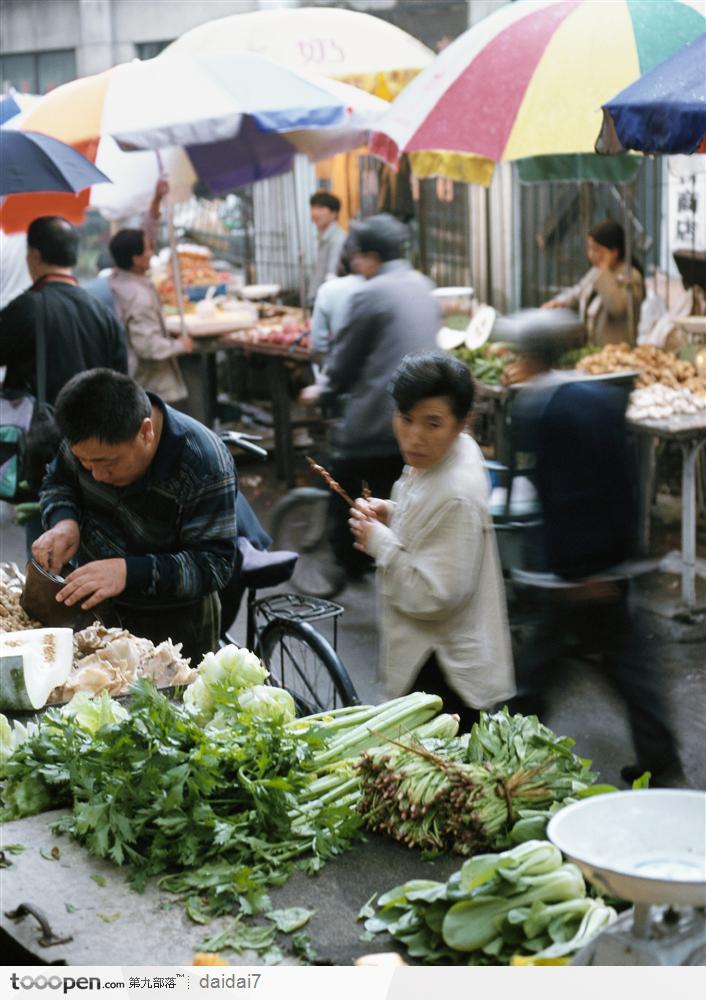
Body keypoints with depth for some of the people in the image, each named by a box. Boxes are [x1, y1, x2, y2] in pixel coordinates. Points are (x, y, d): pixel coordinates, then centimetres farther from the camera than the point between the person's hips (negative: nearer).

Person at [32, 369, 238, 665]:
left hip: (174, 622, -5)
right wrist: (63, 521, -20)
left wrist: (128, 572, -41)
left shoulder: (206, 466, -31)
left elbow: (215, 564, -28)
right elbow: (58, 481, 3)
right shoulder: (91, 438, -15)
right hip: (91, 603, 5)